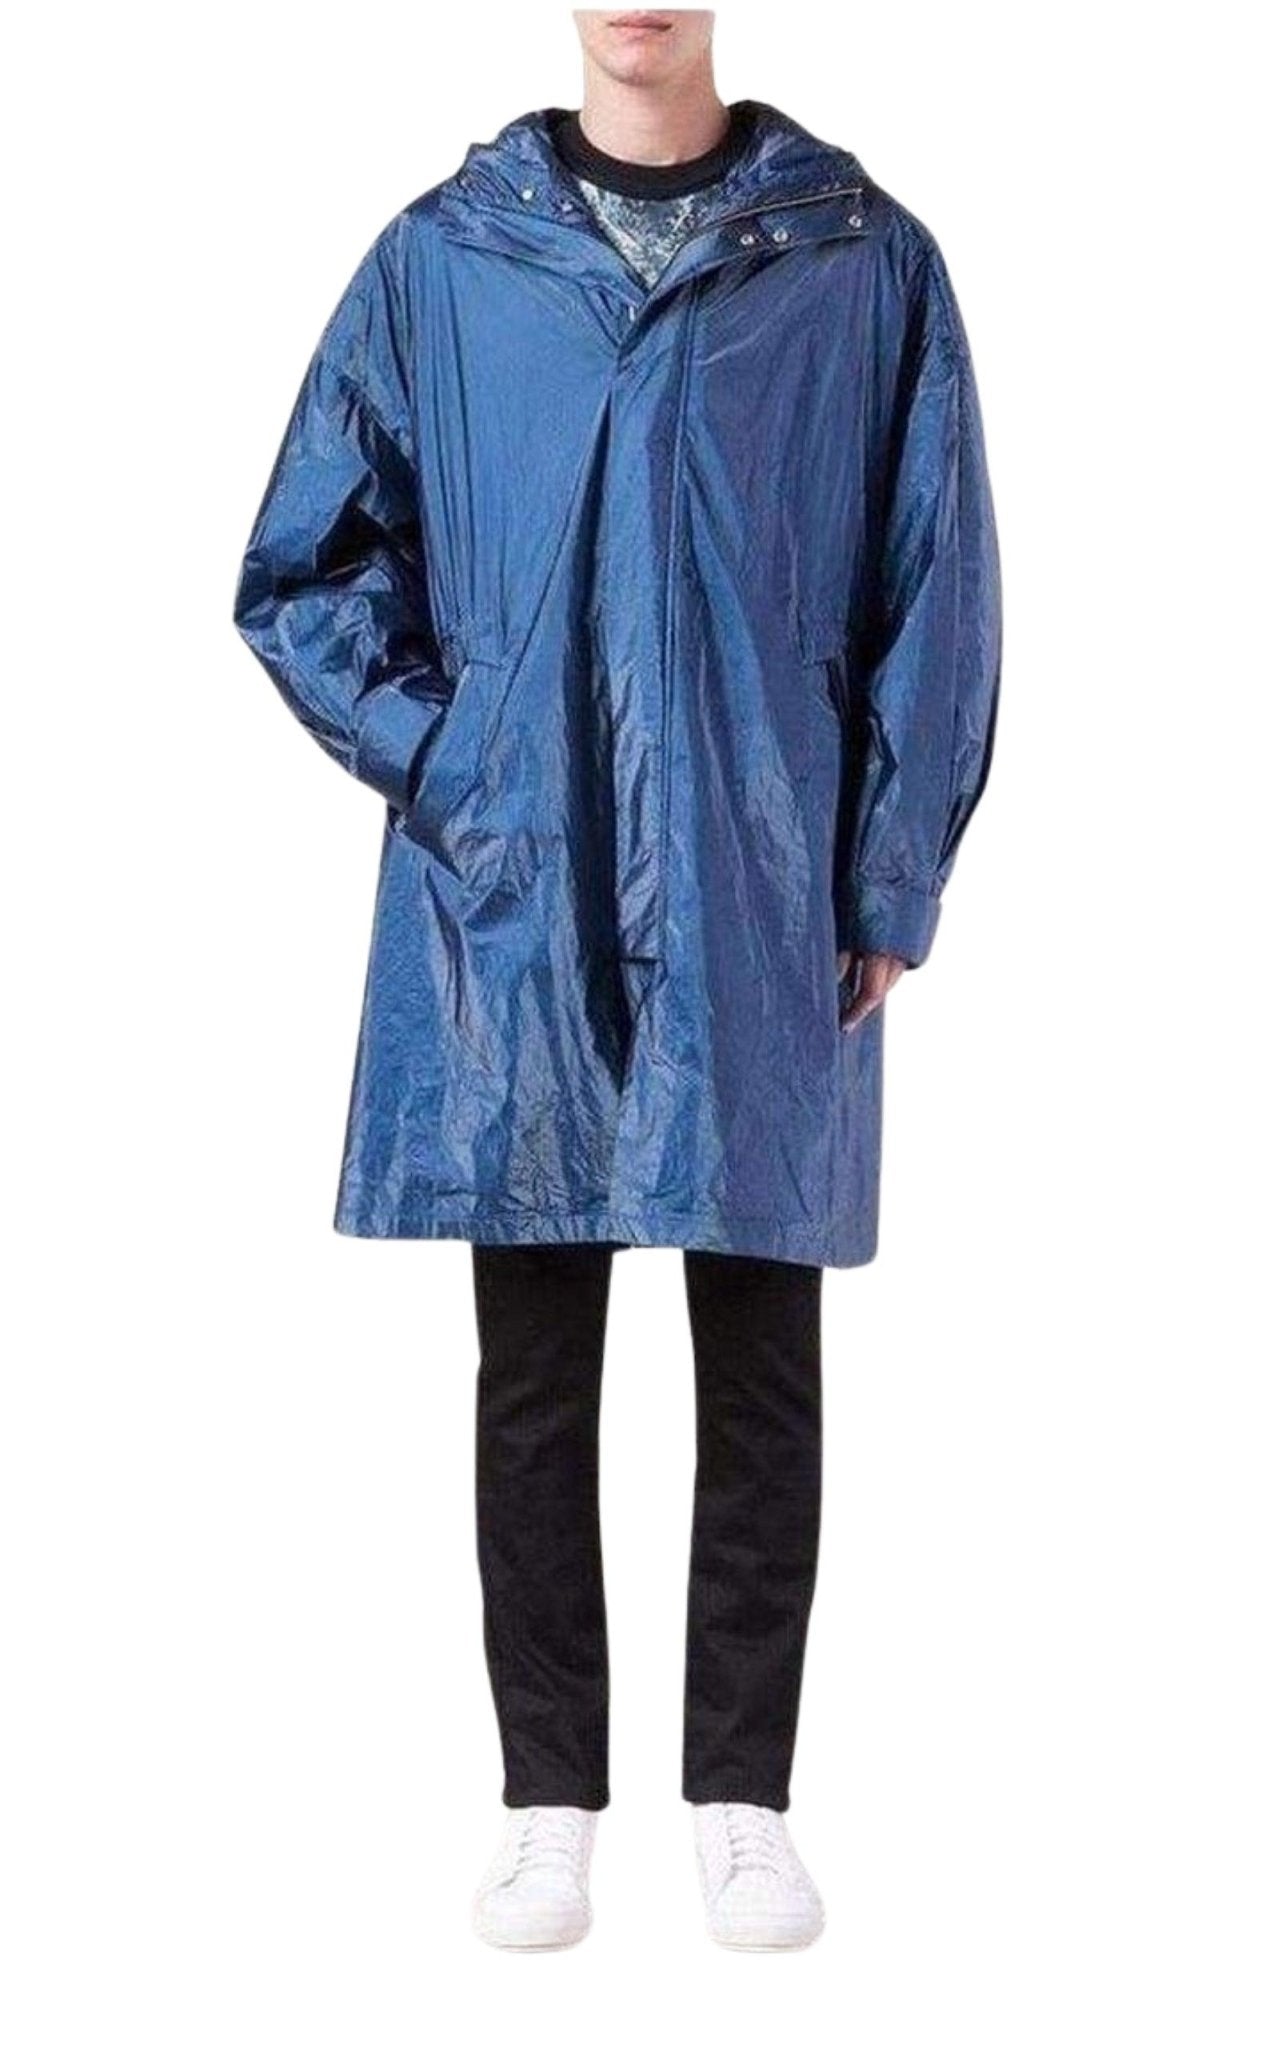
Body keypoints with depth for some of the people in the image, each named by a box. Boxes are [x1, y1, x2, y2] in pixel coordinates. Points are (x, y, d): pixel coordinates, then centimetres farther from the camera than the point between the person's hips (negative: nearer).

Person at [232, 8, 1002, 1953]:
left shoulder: (863, 260, 2)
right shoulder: (443, 259, 5)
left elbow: (934, 592, 3)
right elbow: (303, 570, 9)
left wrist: (888, 891, -1)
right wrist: (442, 765, -4)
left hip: (760, 916, 0)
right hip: (514, 912, 1)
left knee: (764, 1378, 6)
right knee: (535, 1379, 7)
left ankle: (744, 1799, 20)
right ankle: (551, 1803, 19)